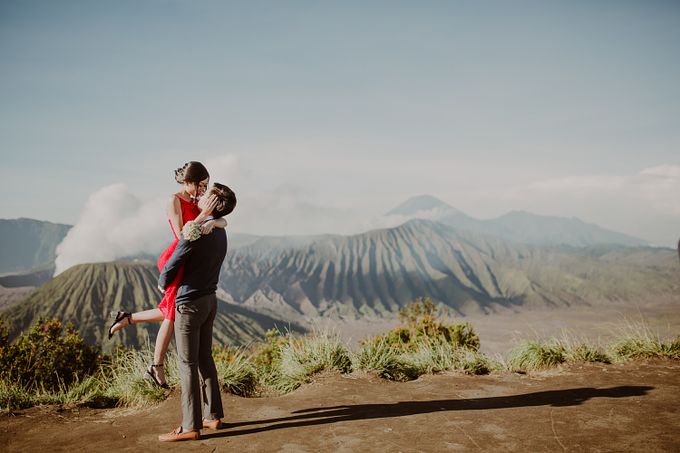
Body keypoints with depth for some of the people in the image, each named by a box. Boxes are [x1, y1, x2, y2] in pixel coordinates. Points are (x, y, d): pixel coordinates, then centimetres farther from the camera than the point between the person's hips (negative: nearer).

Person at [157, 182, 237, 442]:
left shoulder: (193, 234, -20)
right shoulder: (220, 233, 7)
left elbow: (171, 267, -14)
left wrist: (162, 284, 7)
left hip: (189, 303, -8)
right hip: (210, 300, 8)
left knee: (187, 364, -3)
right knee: (205, 359, 15)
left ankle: (191, 427, 1)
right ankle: (213, 415, 21)